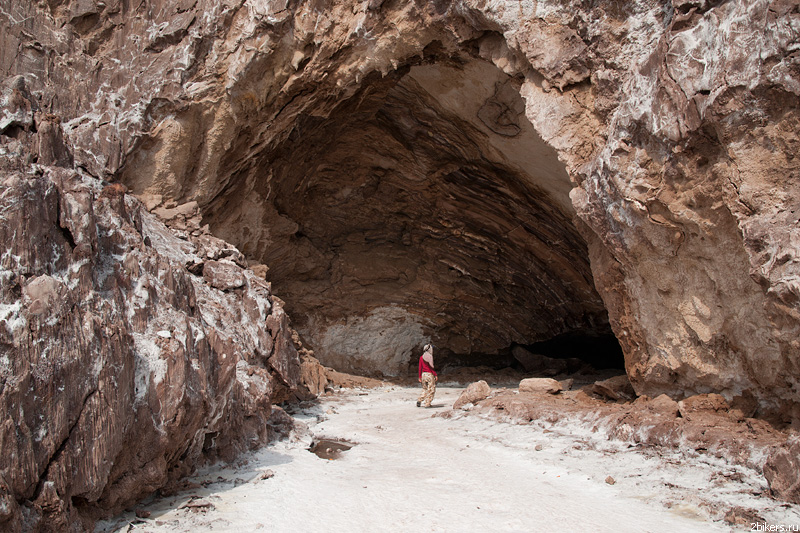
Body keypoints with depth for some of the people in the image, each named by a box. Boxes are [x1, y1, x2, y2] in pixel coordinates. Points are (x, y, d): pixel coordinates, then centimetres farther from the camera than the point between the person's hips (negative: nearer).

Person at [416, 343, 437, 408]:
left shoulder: (421, 357, 6)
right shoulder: (429, 356, -12)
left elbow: (420, 367, 9)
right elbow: (431, 366, -15)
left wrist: (420, 377, 14)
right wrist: (435, 375, -10)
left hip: (423, 374, 6)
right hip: (430, 374, -6)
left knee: (425, 389, 18)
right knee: (431, 389, 3)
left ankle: (419, 400, 6)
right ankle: (427, 403, 0)